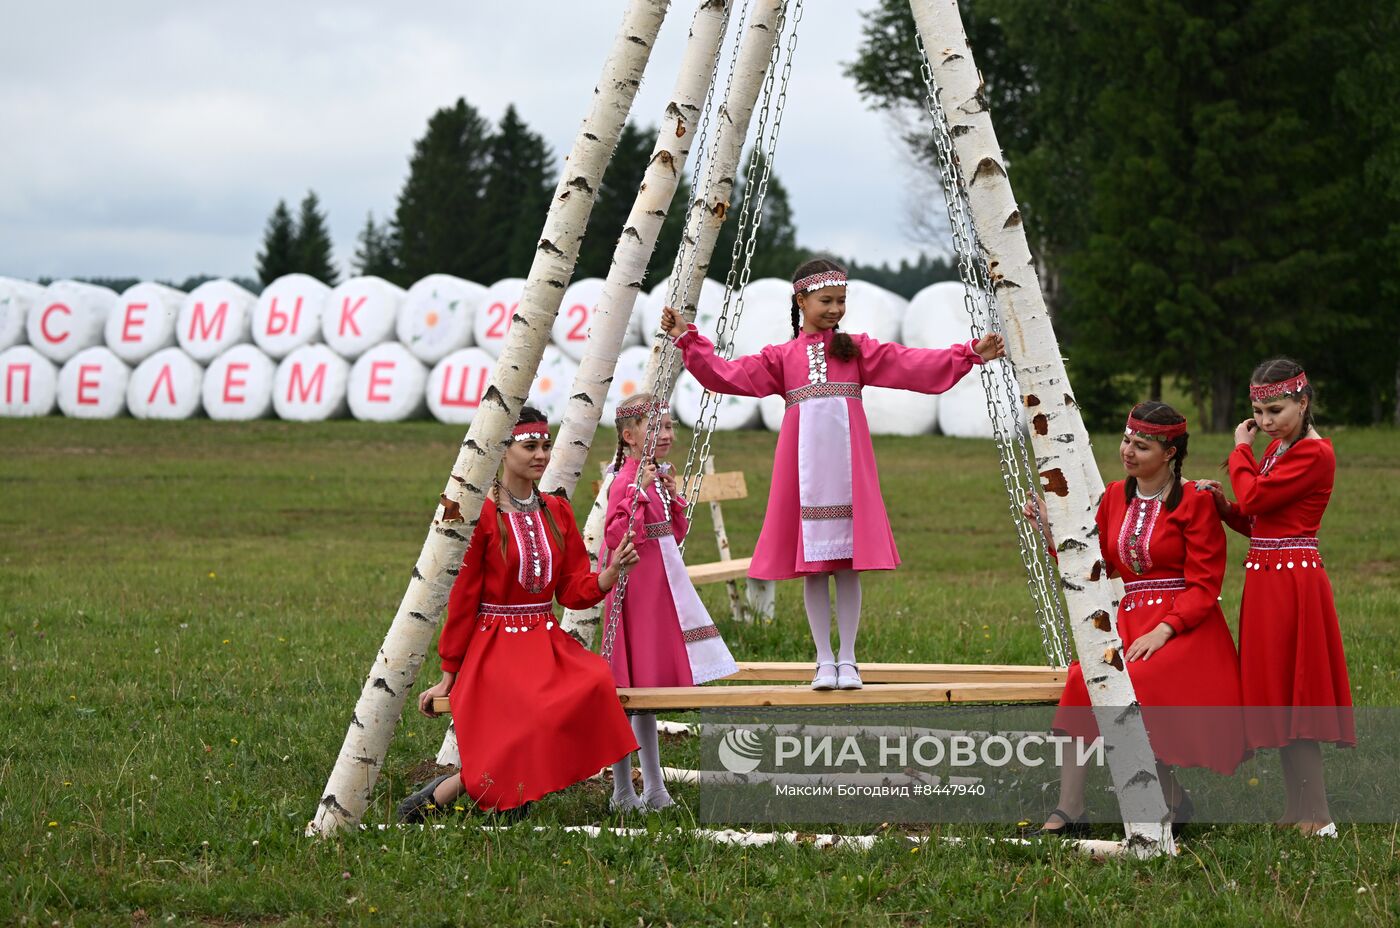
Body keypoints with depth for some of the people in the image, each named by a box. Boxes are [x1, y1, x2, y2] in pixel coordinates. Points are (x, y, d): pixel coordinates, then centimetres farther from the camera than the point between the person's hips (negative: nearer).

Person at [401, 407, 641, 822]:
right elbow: (462, 597, -3)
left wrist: (611, 572, -11)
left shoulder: (557, 511, 12)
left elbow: (573, 591, 10)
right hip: (494, 646, -6)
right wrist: (449, 674, -1)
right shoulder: (481, 514, -6)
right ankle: (436, 799, -16)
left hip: (548, 643, 6)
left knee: (595, 684, -28)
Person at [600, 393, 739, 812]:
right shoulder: (626, 481, -15)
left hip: (662, 586, 10)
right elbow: (615, 535, -25)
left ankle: (653, 787, 21)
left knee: (648, 687, 15)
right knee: (633, 686, -5)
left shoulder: (657, 478, 12)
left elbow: (674, 534, 18)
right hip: (637, 586, -10)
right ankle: (624, 791, 1)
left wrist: (673, 498, 4)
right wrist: (641, 493, -29)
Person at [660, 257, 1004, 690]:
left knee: (848, 565, -1)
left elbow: (912, 364, 4)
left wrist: (969, 354, -6)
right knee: (813, 566, 1)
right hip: (805, 467, 0)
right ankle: (824, 661, 8)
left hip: (847, 466, 0)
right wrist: (687, 340, 0)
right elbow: (730, 375, 6)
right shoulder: (782, 357, 13)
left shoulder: (858, 349, 13)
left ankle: (848, 660, 5)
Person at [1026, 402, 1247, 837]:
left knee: (1126, 688, -29)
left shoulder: (1195, 502, -4)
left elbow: (1204, 585, -8)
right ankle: (1069, 812, -24)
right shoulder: (1115, 496, 13)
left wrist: (1163, 630, -19)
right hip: (1128, 619, 5)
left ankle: (1172, 801, -8)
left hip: (1184, 626, -5)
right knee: (1082, 682, -24)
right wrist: (1053, 530, -3)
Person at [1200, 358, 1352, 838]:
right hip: (1267, 581, 10)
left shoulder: (1314, 454, -14)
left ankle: (1314, 817, -5)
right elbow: (1255, 521, 17)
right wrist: (1223, 503, -1)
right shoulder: (1276, 448, 16)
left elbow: (1254, 497, -19)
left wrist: (1241, 449, -5)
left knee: (1290, 693, -8)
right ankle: (1301, 811, 17)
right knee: (1282, 696, 11)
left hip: (1293, 581, -10)